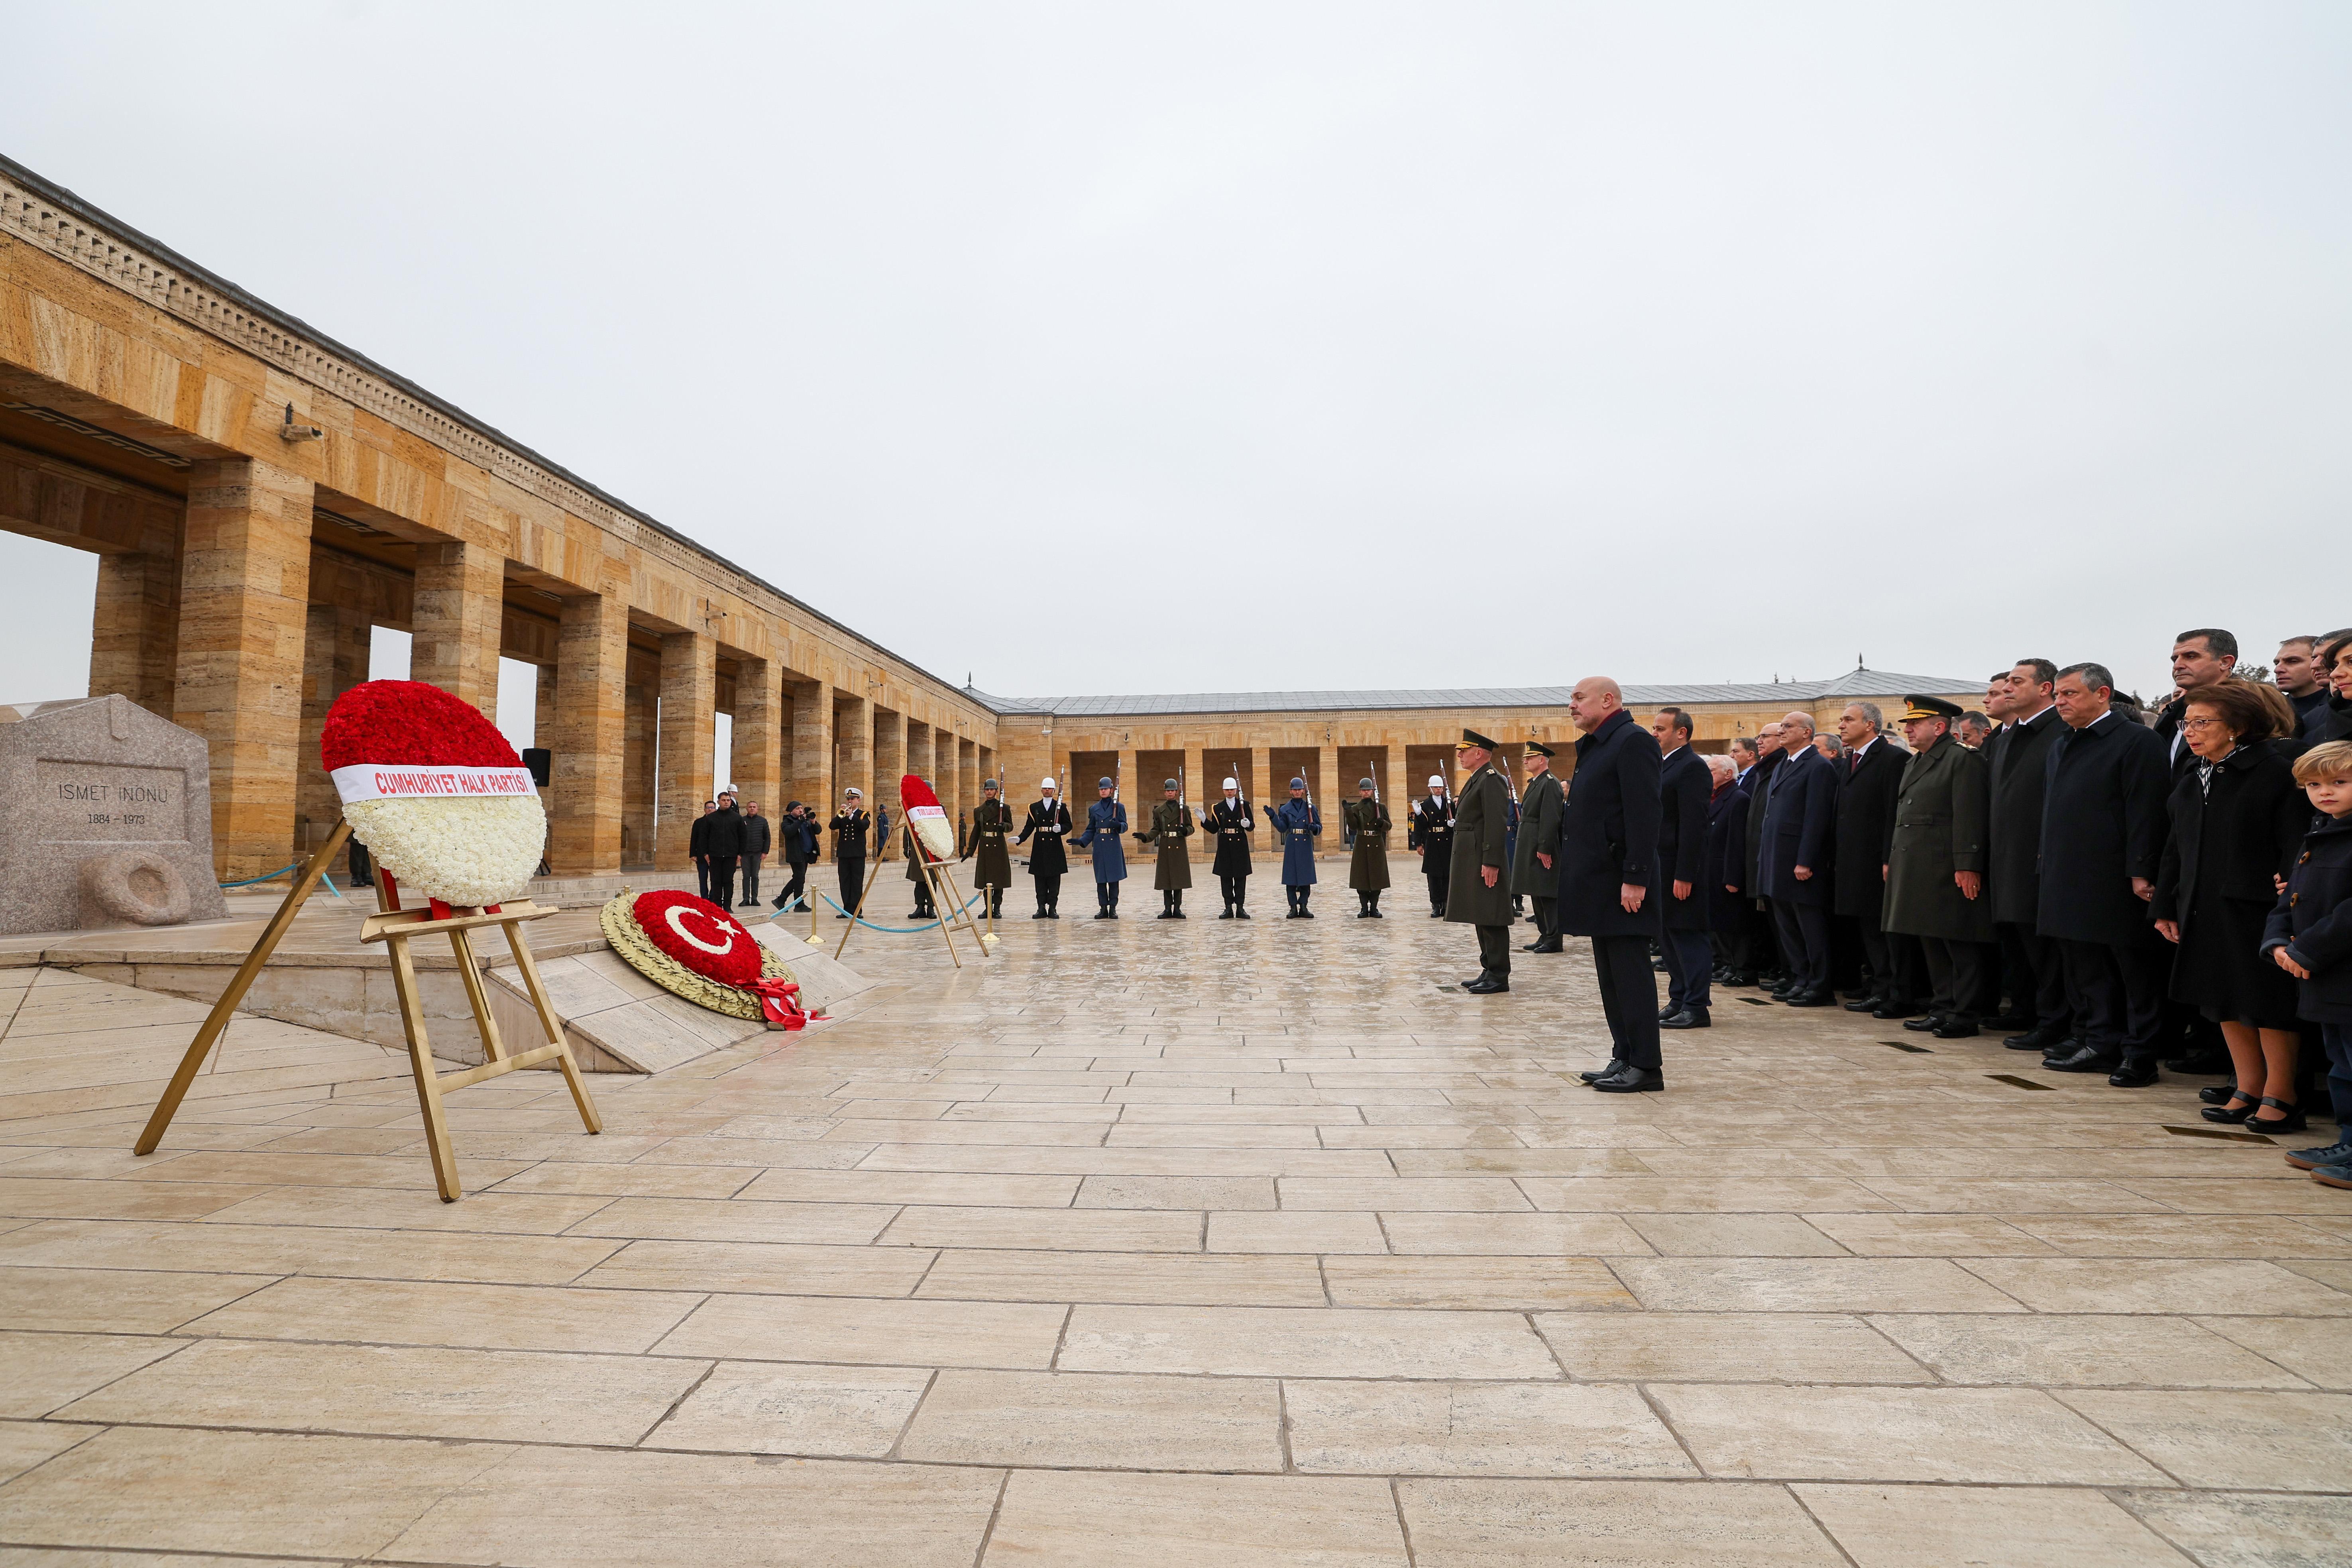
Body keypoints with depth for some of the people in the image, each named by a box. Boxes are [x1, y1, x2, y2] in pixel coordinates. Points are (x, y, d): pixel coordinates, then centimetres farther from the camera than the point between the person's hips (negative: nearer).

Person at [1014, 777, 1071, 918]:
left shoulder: (1061, 807, 7)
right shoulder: (1034, 807, 11)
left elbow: (1068, 825, 6)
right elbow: (1029, 827, 8)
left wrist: (1060, 829, -16)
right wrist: (1020, 839, -7)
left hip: (1055, 848, -2)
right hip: (1039, 847, 2)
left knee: (1054, 879, 0)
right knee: (1040, 880, 2)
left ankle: (1053, 908, 5)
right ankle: (1042, 909, 6)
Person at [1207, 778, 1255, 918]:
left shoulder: (1244, 805, 5)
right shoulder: (1218, 808, 8)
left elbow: (1252, 827, 4)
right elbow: (1214, 829, 6)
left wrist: (1248, 824, -19)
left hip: (1240, 845, -1)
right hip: (1225, 846, 1)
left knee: (1241, 877, 2)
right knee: (1225, 878, 2)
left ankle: (1240, 908, 6)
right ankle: (1229, 908, 8)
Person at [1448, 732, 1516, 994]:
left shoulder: (1491, 779, -14)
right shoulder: (1476, 779, 18)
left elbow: (1496, 822, -21)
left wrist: (1491, 862, -24)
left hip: (1484, 859, -11)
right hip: (1471, 861, 11)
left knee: (1491, 920, -5)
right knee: (1481, 919, 14)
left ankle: (1498, 977, 0)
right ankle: (1489, 972, 21)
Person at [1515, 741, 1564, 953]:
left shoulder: (1550, 783, -13)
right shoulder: (1534, 783, 18)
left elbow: (1551, 819, -20)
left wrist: (1544, 849, -22)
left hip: (1543, 848, -10)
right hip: (1530, 848, 10)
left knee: (1547, 894, -5)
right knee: (1537, 894, 13)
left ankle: (1553, 940, 0)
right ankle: (1544, 936, 20)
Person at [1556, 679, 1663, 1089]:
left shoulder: (1633, 741, -12)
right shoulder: (1593, 746, 17)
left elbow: (1644, 815, -19)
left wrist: (1635, 879, -22)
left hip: (1621, 881, -10)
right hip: (1599, 880, 10)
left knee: (1630, 974, -3)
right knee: (1610, 975, 13)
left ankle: (1645, 1067, 5)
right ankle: (1624, 1058, 21)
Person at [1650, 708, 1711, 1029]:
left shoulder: (1691, 767, -13)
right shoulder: (1662, 765, 16)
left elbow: (1694, 825, -19)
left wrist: (1684, 875, -22)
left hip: (1680, 869, -10)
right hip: (1660, 867, 10)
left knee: (1687, 935, -4)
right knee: (1668, 935, 14)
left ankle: (1696, 1008, 3)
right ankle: (1679, 1000, 23)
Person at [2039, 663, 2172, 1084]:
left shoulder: (2138, 741, -8)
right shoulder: (2060, 746, 16)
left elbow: (2145, 812, -14)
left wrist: (2140, 873, -19)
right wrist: (2051, 869, 14)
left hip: (2117, 884, -8)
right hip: (2070, 885, 8)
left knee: (2136, 971, 3)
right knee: (2086, 971, 13)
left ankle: (2140, 1056, 10)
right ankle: (2101, 1045, 22)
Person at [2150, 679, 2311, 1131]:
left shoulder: (2276, 772, -9)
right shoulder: (2191, 783, 12)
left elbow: (2297, 843, -14)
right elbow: (2176, 848, 16)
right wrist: (2165, 905, 13)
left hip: (2257, 908, -7)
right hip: (2205, 909, 7)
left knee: (2268, 1004, 0)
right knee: (2224, 1002, 13)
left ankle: (2280, 1096, 13)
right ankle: (2248, 1090, 24)